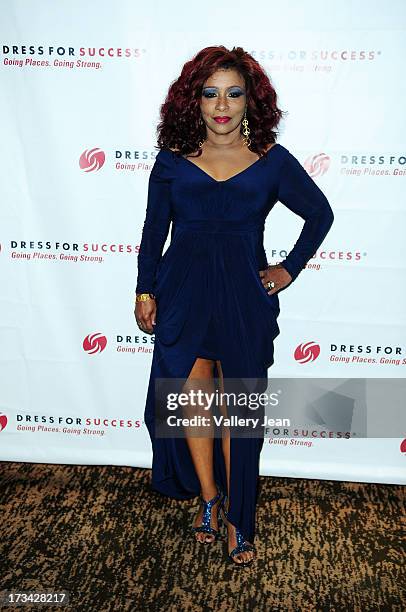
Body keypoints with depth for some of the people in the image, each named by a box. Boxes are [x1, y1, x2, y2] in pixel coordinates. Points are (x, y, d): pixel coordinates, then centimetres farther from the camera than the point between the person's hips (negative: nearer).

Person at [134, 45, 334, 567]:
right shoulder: (172, 160, 2)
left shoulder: (273, 161, -1)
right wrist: (145, 290, 6)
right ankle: (208, 498, 31)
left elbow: (320, 214, 11)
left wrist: (290, 269, 5)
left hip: (245, 295, -1)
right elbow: (154, 230, 9)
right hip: (183, 293, 1)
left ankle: (237, 517, 27)